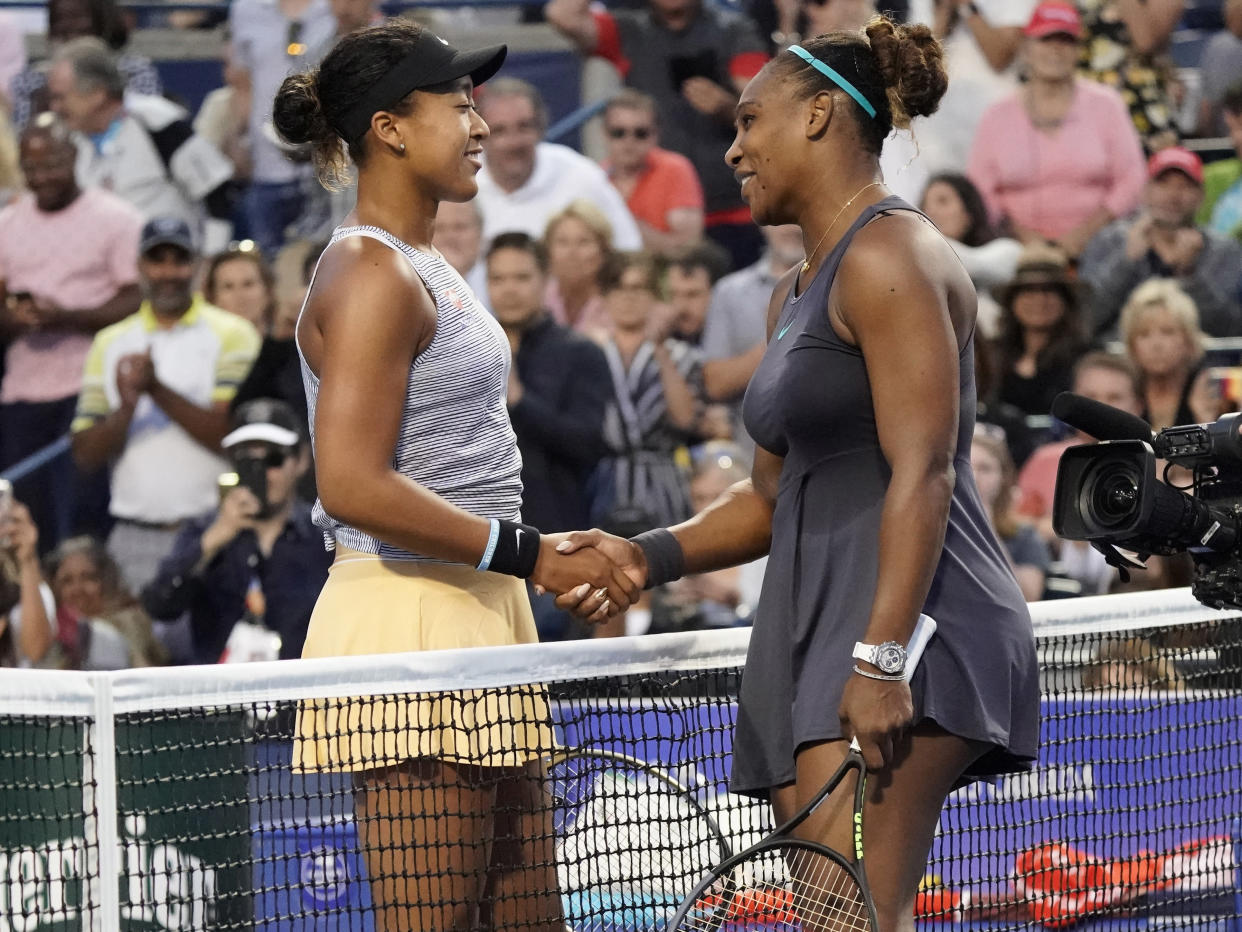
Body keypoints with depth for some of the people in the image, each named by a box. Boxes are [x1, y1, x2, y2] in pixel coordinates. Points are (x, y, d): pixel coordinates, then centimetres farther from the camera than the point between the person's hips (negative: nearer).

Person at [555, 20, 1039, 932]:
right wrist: (649, 556, 12)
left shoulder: (889, 257, -8)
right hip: (813, 635, 10)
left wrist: (881, 659, -24)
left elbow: (922, 474, -17)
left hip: (906, 628, -10)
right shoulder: (796, 290, 24)